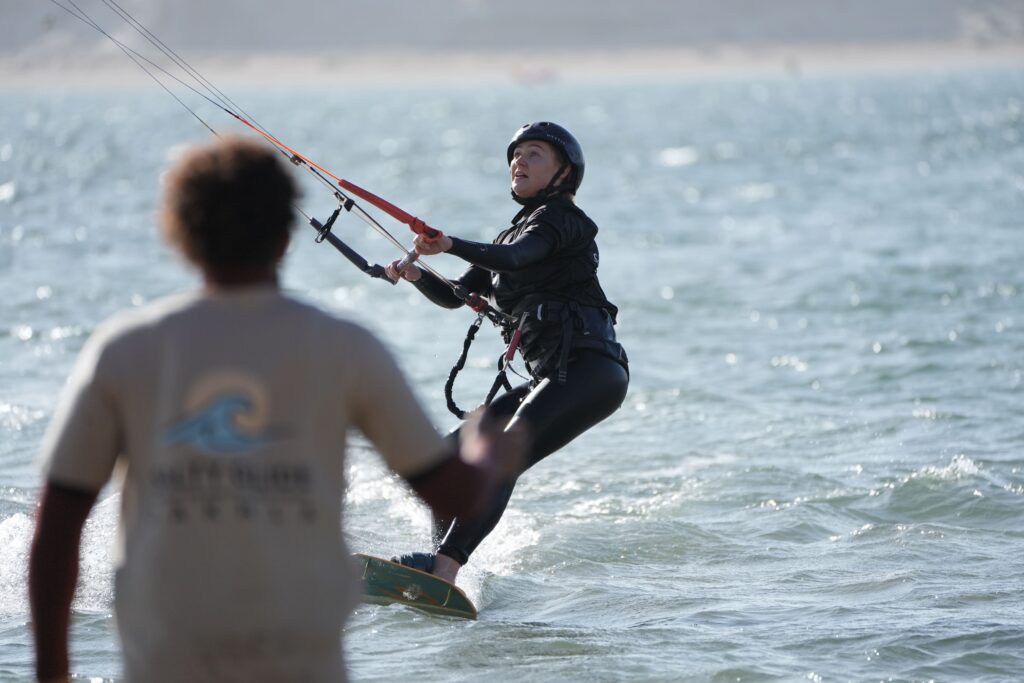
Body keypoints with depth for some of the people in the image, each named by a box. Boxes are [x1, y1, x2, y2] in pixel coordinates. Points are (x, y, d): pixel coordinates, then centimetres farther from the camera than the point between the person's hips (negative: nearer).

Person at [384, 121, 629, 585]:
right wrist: (416, 273, 1)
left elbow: (512, 259, -20)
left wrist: (450, 245, -37)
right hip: (552, 379, 10)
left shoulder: (560, 218, 1)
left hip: (588, 368, -10)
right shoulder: (514, 235, 27)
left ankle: (445, 565, -38)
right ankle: (443, 558, -4)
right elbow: (454, 296, 21)